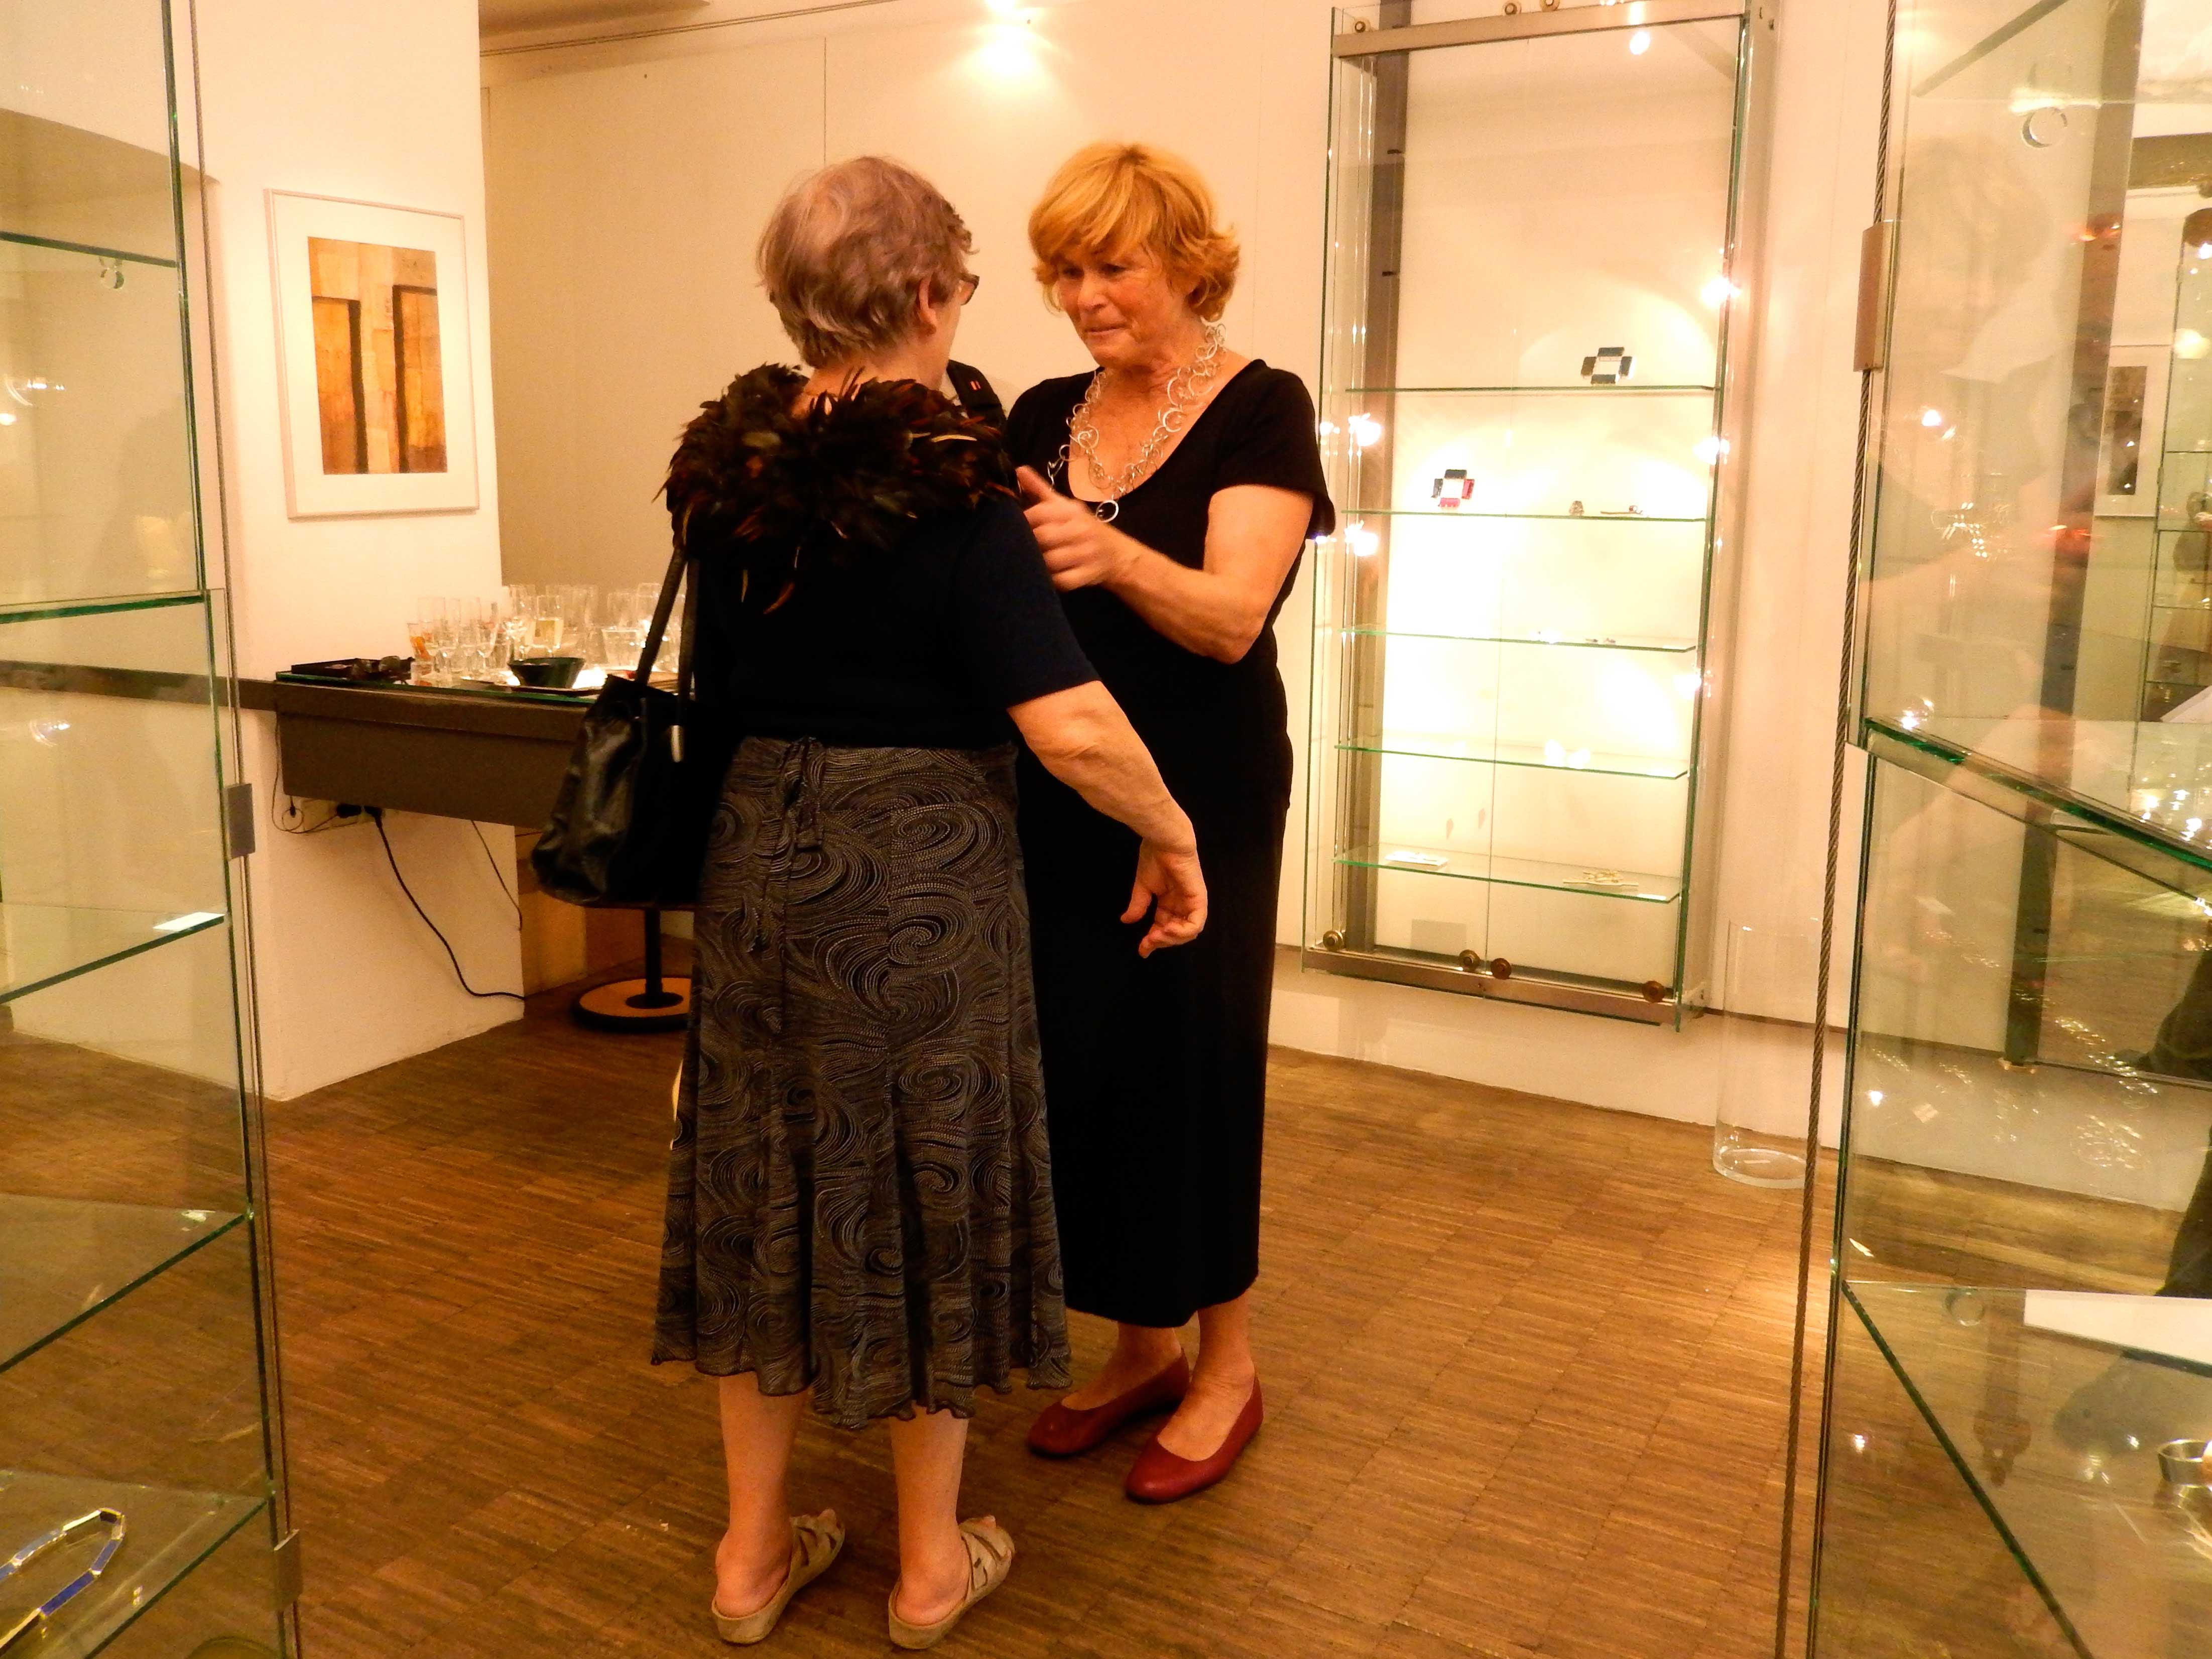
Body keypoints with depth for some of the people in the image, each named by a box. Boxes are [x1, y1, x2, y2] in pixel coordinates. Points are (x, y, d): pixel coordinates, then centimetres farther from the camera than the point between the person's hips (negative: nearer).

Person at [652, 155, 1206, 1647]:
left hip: (760, 863, 6)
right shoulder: (946, 489, -16)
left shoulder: (729, 473, 3)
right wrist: (1171, 836, -10)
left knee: (767, 1186, 17)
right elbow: (1070, 724, -24)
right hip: (920, 875, -5)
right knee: (924, 1190, 11)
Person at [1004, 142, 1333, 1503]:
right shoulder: (1044, 419, 9)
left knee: (1188, 1059, 3)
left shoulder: (1260, 409, -7)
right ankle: (1141, 1344, 29)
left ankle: (1227, 1362, 23)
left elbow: (1233, 617, -20)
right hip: (1057, 799, 5)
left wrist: (1112, 555, -39)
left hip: (1199, 801, -5)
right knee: (1076, 1059, 9)